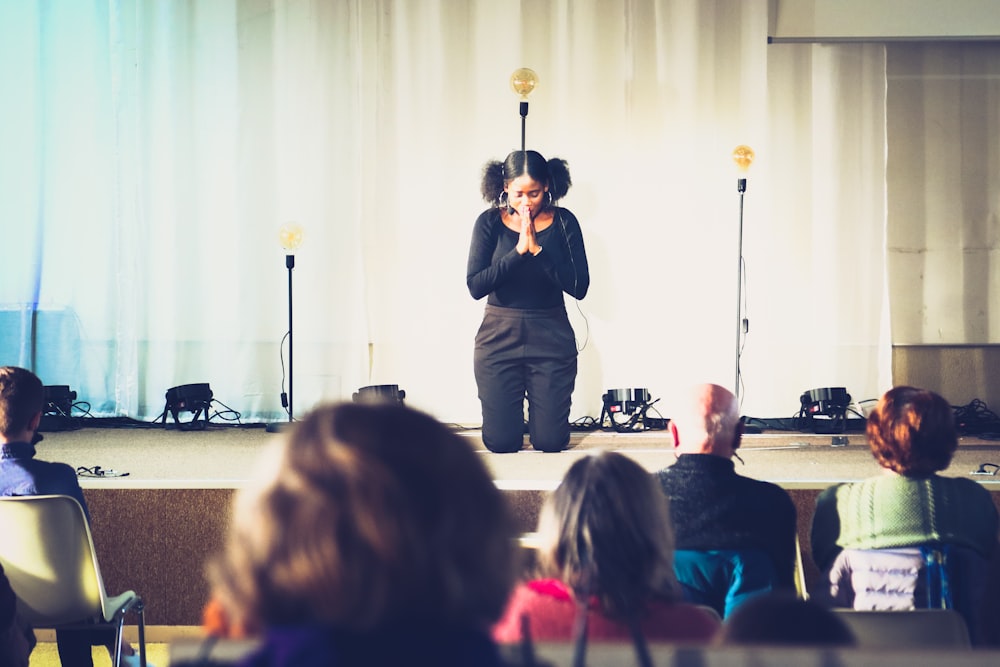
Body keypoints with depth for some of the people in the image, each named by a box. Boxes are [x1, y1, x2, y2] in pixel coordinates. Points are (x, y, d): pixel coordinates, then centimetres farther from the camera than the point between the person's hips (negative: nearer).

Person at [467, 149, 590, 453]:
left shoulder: (563, 222, -3)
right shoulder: (489, 223, -3)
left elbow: (579, 287, -12)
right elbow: (475, 286, -12)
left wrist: (538, 249, -19)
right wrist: (518, 251, -20)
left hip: (551, 339, 0)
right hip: (499, 337, 0)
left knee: (550, 441, 0)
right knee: (501, 442, 0)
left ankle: (541, 415, 36)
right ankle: (514, 413, 36)